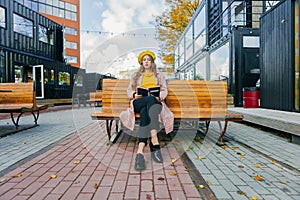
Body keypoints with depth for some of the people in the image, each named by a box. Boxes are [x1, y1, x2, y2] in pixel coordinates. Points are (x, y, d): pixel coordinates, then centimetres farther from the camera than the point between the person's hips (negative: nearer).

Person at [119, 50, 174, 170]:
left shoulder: (159, 75, 26)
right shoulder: (136, 75, 28)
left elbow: (164, 91, 13)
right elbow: (129, 90, 17)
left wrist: (159, 96, -11)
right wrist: (134, 94, -8)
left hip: (155, 103, 1)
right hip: (139, 103, 0)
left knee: (145, 111, -39)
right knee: (149, 99, -39)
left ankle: (140, 151, -52)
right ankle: (155, 142, -52)